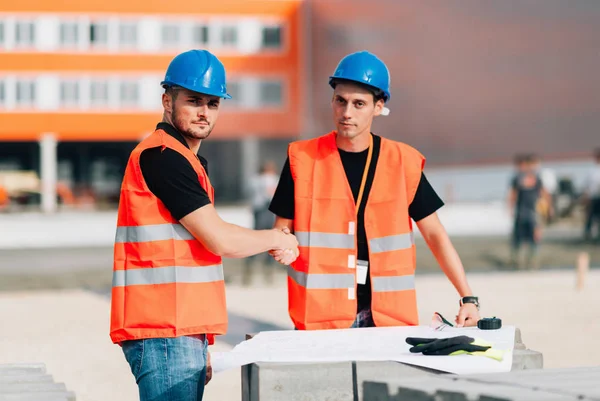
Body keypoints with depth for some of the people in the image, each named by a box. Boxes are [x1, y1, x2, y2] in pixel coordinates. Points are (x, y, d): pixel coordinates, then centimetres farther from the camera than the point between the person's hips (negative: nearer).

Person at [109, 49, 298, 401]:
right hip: (165, 334, -10)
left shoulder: (186, 160, 20)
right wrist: (278, 239, 3)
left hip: (184, 333, 10)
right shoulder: (162, 156, -11)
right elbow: (222, 241, -16)